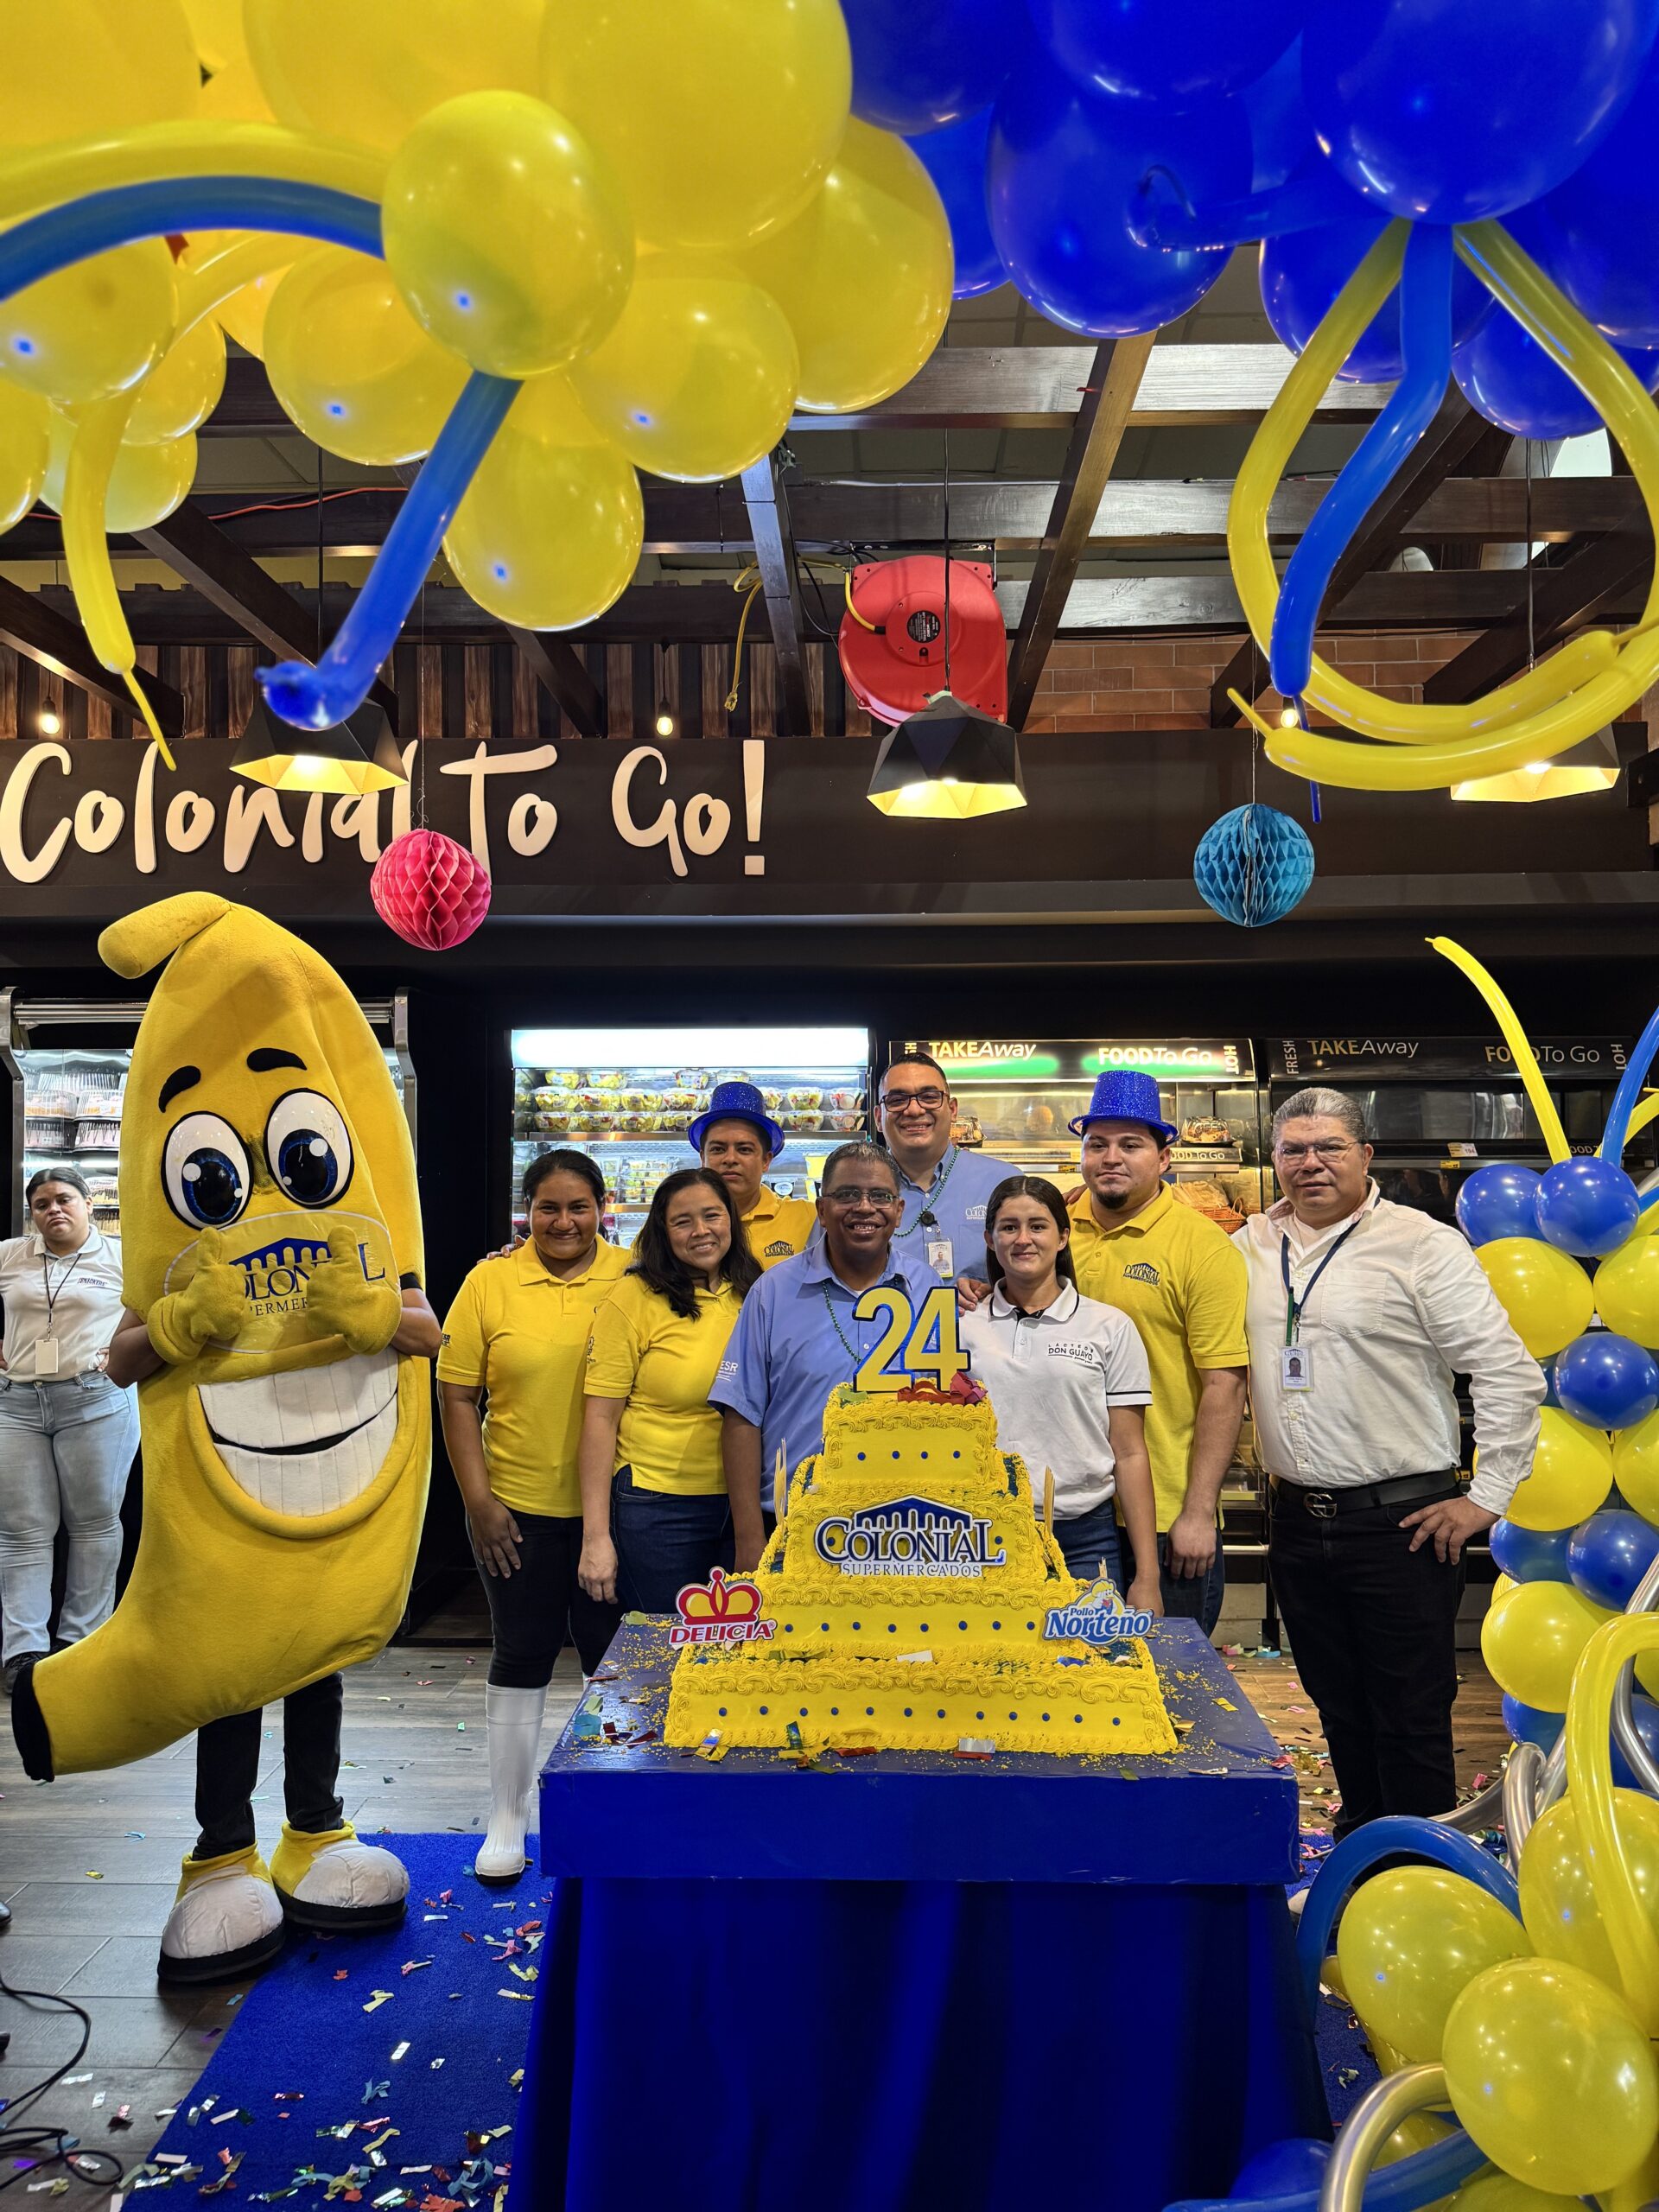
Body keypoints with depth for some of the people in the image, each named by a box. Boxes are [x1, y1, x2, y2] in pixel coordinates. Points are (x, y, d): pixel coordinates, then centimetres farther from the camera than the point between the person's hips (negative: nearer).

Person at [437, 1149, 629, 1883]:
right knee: (521, 1657, 12)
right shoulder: (490, 1282, -3)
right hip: (518, 1508, 0)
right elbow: (456, 1397, -1)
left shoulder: (633, 1279, -3)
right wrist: (478, 1499, -6)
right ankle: (507, 1820, 27)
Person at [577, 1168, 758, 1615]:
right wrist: (595, 1536, -13)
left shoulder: (754, 1294, 3)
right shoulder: (634, 1299, -9)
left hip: (745, 1505, 4)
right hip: (658, 1509, -4)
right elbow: (601, 1418, -10)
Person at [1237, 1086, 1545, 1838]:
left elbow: (1509, 1373, -9)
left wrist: (1486, 1497, -10)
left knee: (1411, 1719, 5)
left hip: (1400, 1526, -5)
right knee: (1337, 1706, 19)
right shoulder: (1252, 1247, 6)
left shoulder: (1421, 1244, -9)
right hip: (1296, 1519, 5)